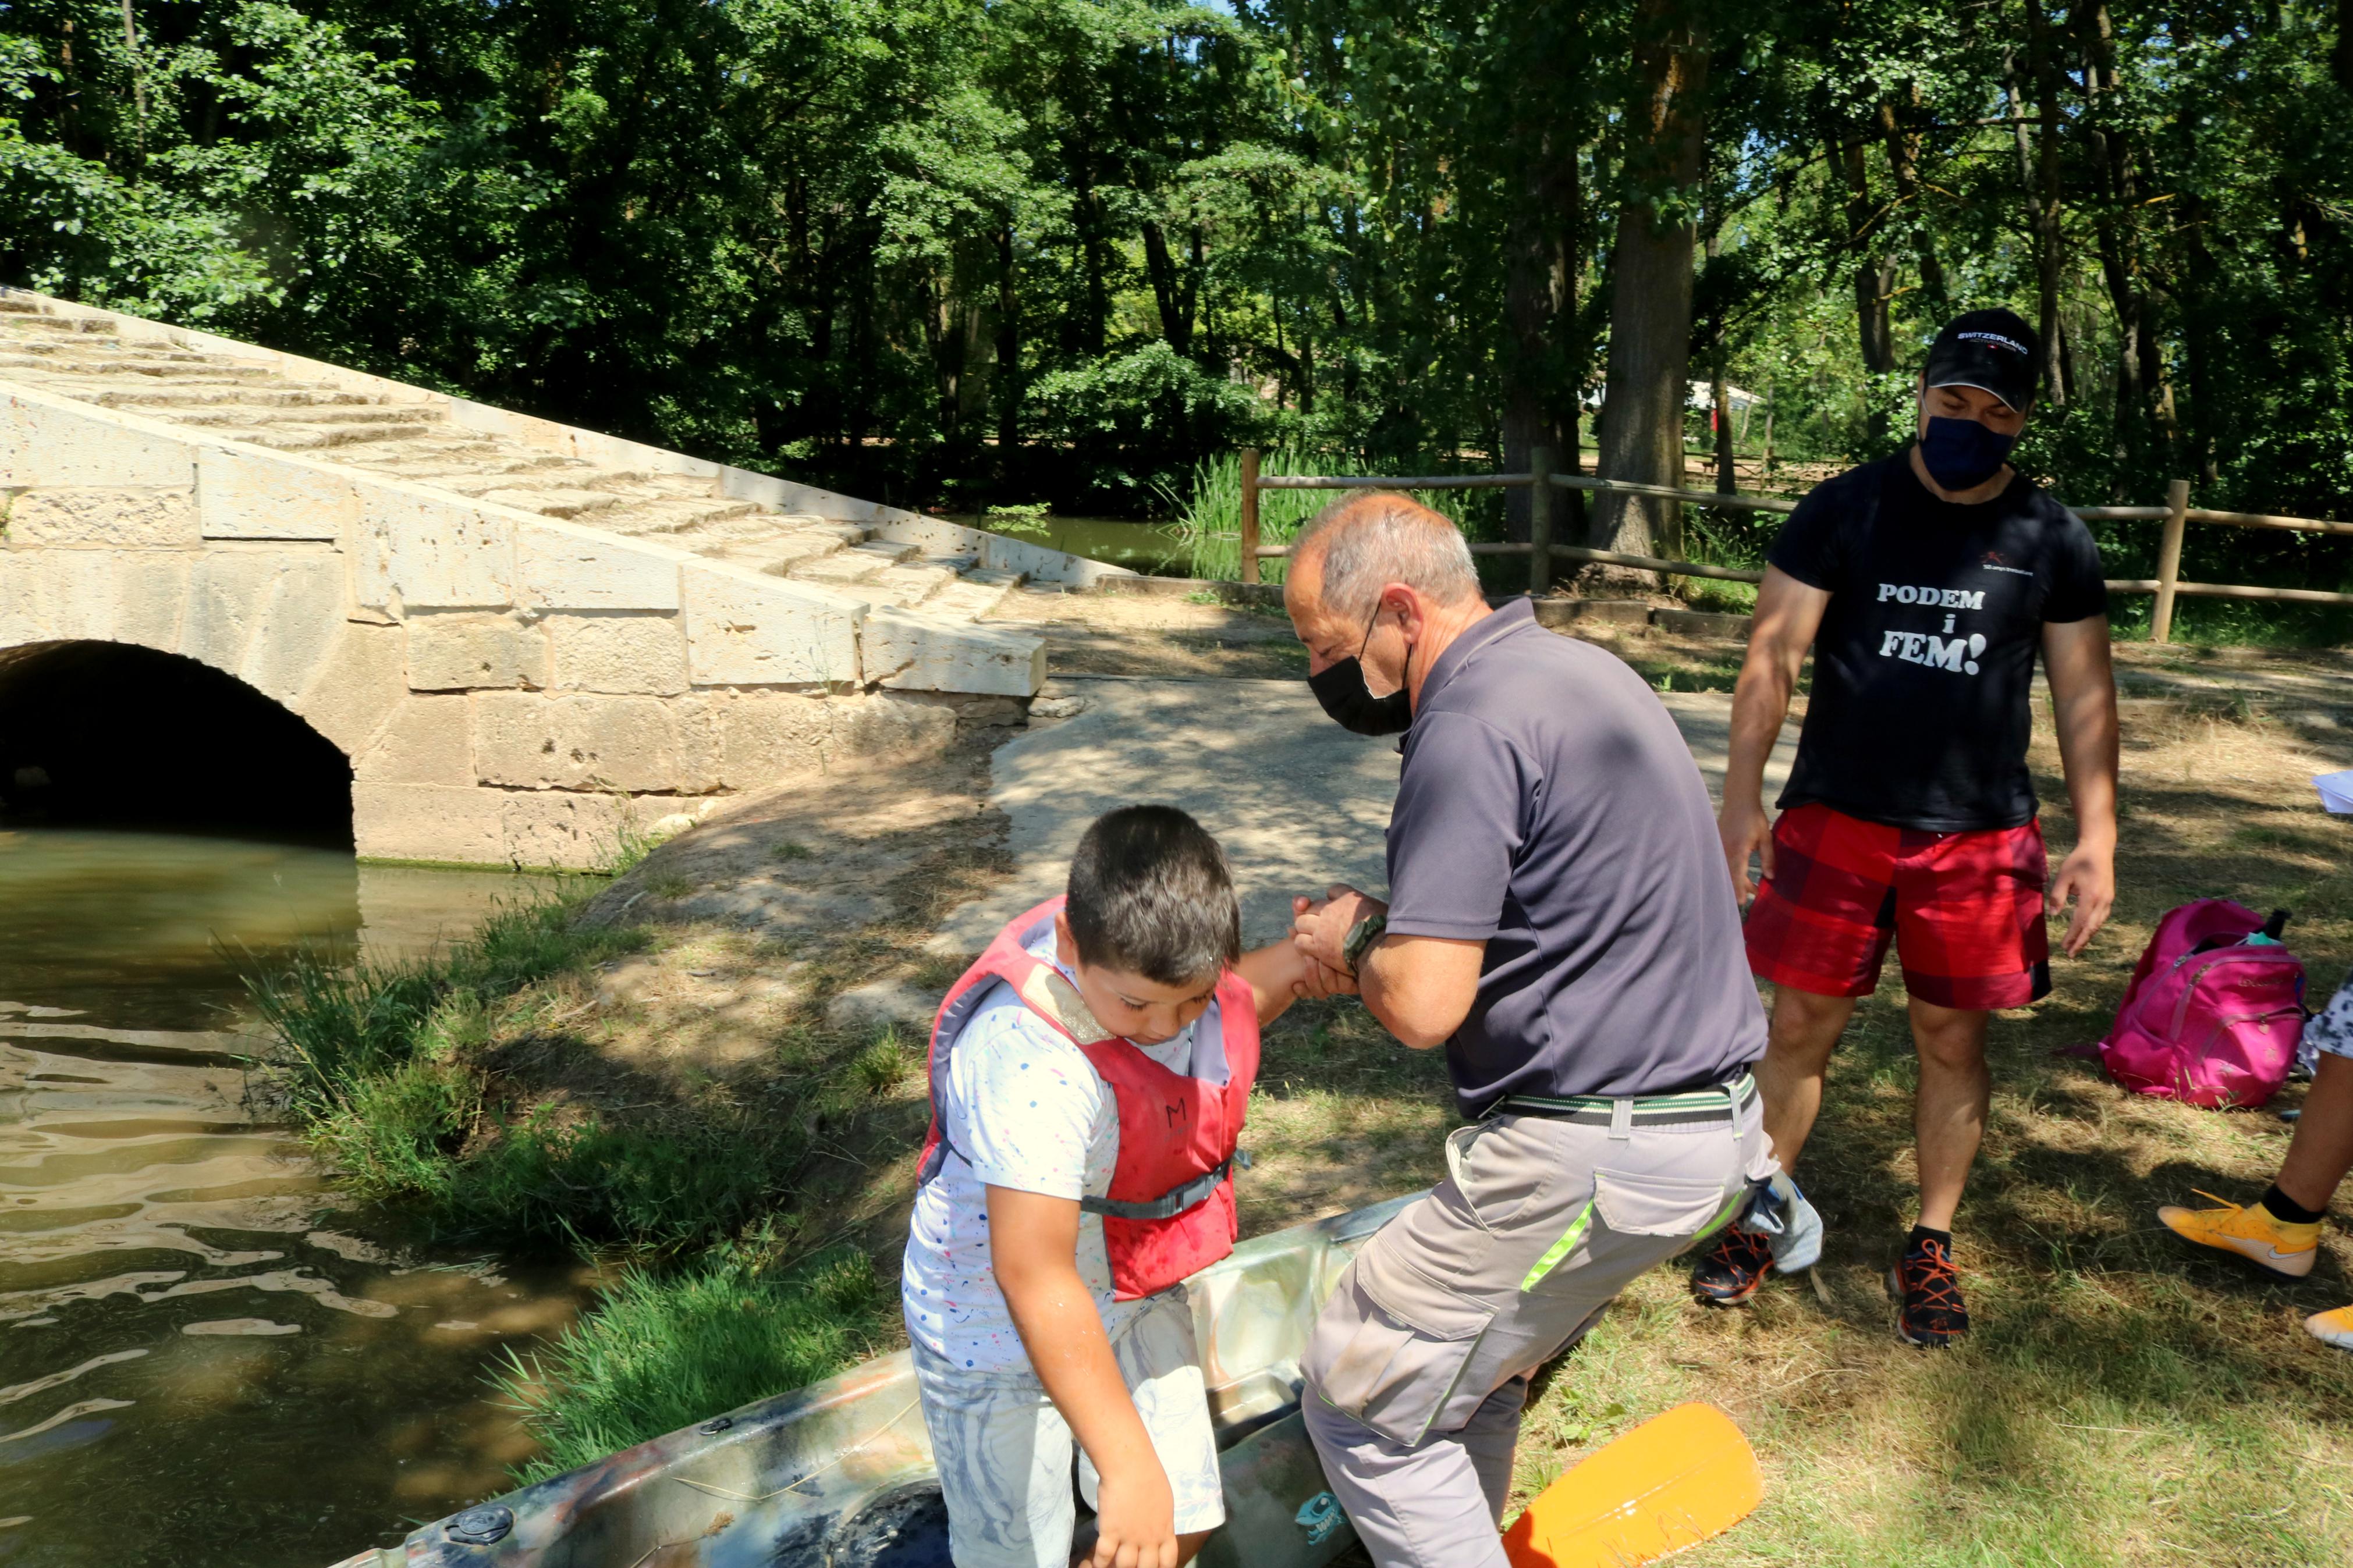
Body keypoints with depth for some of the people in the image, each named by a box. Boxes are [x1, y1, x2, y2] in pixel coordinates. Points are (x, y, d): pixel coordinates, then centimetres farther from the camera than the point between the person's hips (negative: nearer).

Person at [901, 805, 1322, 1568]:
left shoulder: (1150, 948, -15)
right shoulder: (1034, 1066, -39)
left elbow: (1231, 1007, 11)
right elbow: (1033, 1277, -40)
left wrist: (1308, 953, -8)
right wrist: (1127, 1464, -40)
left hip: (1130, 1293, 7)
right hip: (1003, 1330, -7)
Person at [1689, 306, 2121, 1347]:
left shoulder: (2054, 541, 4)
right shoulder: (1845, 511, -1)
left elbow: (2085, 694, 8)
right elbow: (1772, 656, -2)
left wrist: (2097, 839, 1)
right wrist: (1742, 796, -9)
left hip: (1980, 834, 1)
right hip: (1837, 820, -1)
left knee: (1953, 1040, 8)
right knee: (1801, 1025, 5)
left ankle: (1931, 1249, 25)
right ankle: (1764, 1219, 22)